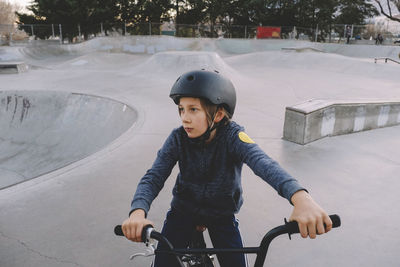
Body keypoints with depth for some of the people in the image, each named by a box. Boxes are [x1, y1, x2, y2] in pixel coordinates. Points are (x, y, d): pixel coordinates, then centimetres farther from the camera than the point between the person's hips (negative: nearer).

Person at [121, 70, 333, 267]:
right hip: (184, 209, 1)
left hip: (222, 212, -1)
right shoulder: (178, 139, -18)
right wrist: (138, 212, -47)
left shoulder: (232, 136, -24)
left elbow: (262, 162, -42)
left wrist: (301, 197, -61)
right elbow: (153, 177, -25)